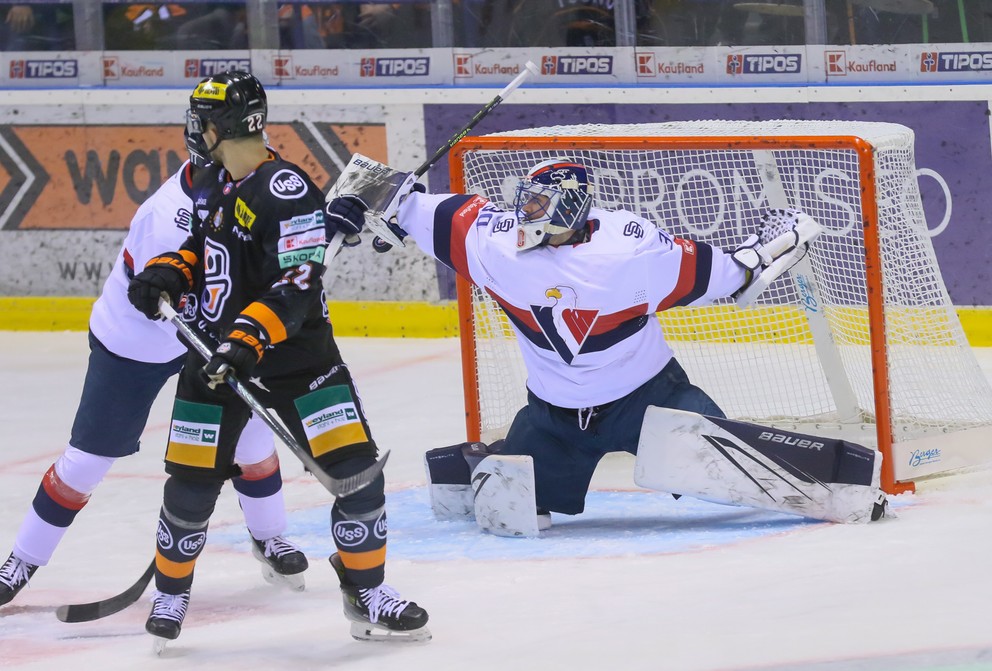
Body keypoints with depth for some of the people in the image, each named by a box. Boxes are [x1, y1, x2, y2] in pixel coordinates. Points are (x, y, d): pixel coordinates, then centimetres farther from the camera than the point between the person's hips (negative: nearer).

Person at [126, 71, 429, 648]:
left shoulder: (287, 190, -19)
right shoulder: (214, 184, 7)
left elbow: (297, 286, -25)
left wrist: (249, 337, -35)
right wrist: (166, 274, 4)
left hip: (295, 351, -6)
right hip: (215, 353, 6)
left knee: (354, 467, -12)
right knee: (191, 484, 2)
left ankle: (367, 595, 3)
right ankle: (170, 594, 24)